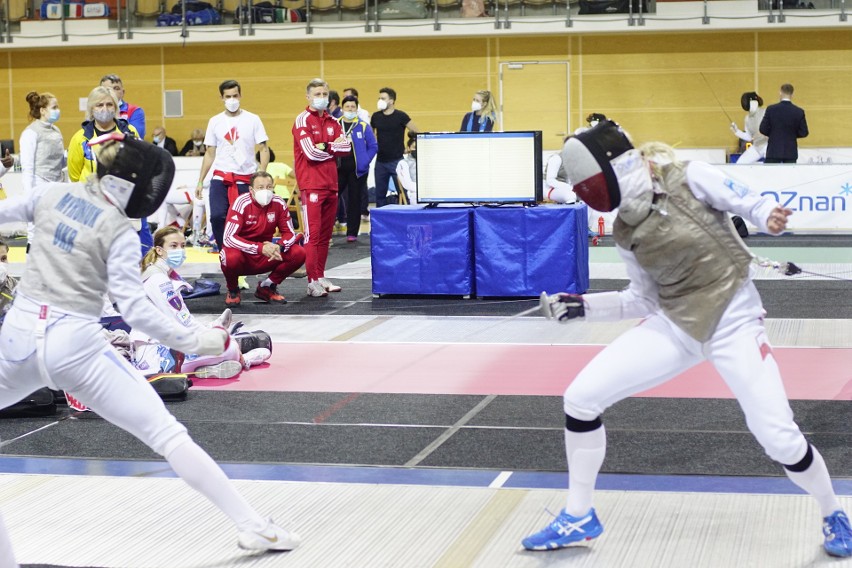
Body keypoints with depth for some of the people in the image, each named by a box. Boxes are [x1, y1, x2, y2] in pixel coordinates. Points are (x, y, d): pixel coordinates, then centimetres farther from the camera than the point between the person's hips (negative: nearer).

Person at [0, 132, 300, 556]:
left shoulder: (52, 194, 7)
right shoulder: (118, 230, -7)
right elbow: (133, 309, -14)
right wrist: (193, 342, -11)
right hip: (75, 344, -5)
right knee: (168, 434, -4)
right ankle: (252, 527, -8)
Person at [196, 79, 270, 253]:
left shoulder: (252, 120, 1)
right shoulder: (215, 121, 7)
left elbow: (264, 149, 0)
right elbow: (210, 154, 12)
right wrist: (200, 182, 7)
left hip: (245, 179, -1)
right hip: (220, 177, 1)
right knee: (217, 216, -15)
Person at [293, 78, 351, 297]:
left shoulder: (332, 122, 16)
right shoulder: (303, 120, -4)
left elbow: (347, 147, 4)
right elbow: (311, 152, -15)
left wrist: (326, 147, -10)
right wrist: (335, 149, -1)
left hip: (331, 185, 7)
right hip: (311, 186, -7)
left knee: (325, 235, 10)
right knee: (312, 234, -8)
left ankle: (321, 277, 17)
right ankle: (312, 282, -7)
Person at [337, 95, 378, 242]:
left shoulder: (363, 126, 0)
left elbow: (373, 146, 4)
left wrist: (364, 162, -5)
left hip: (357, 169, -1)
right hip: (338, 168, 1)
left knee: (354, 200, 5)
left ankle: (352, 233, 11)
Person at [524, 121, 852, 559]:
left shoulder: (691, 178, -13)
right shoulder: (625, 230, 3)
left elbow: (751, 204, -13)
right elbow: (646, 298, 11)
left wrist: (771, 217, -36)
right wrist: (582, 307, 2)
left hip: (734, 322, -5)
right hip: (675, 326, 5)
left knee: (779, 440, -13)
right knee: (581, 398, -6)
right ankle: (579, 517, 12)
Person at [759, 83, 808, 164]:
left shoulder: (771, 109, -7)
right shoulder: (799, 112, -5)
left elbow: (763, 129, -6)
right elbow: (804, 133, -1)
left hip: (774, 151, -1)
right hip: (790, 152, 1)